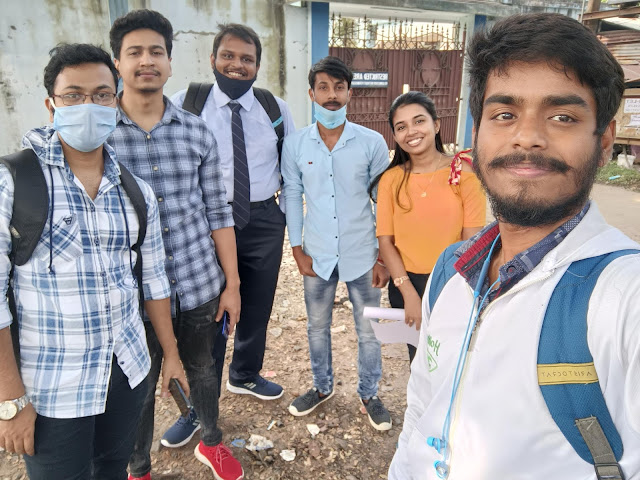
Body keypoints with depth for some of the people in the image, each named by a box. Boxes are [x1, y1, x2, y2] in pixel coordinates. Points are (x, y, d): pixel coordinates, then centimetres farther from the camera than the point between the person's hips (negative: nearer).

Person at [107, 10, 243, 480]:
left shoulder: (197, 132, 0)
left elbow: (217, 211, 2)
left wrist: (231, 283, 3)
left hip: (200, 283, 2)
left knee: (202, 368, 22)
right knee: (139, 384, 16)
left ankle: (211, 442, 49)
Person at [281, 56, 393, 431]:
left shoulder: (372, 143, -8)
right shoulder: (295, 144, -4)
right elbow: (293, 196, 3)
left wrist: (384, 257, -5)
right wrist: (298, 250, 0)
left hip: (362, 254, -1)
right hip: (318, 255, 2)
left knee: (369, 330, 12)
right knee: (317, 327, 18)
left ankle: (370, 393, 35)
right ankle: (322, 387, 41)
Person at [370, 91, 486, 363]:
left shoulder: (465, 173, -8)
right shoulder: (391, 179, -1)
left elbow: (471, 242, -11)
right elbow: (385, 241, -5)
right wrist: (409, 293, -13)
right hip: (406, 285, 2)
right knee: (419, 360, 21)